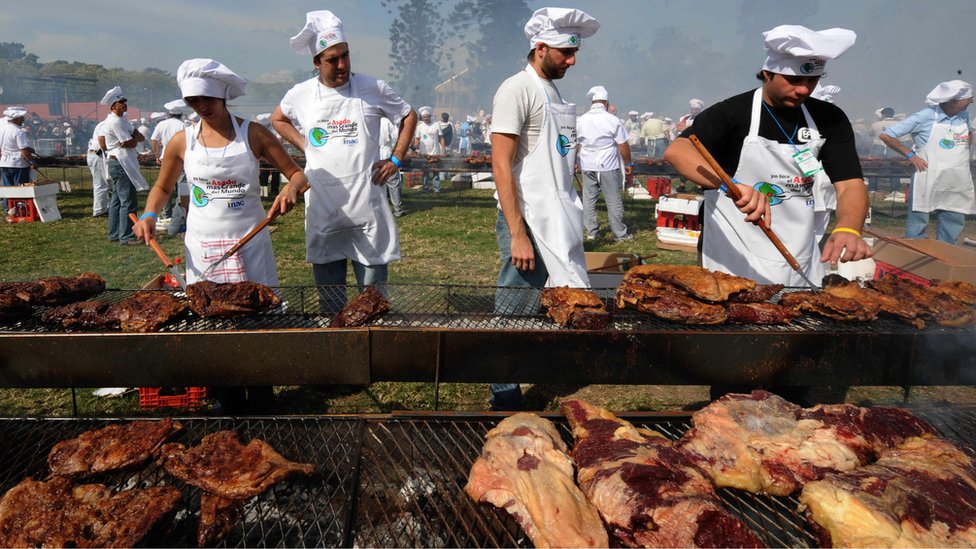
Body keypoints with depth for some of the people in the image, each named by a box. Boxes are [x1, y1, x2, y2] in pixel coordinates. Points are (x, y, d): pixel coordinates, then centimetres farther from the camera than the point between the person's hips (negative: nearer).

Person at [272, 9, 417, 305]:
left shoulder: (373, 89, -2)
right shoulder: (300, 94, 4)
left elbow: (409, 117, 11)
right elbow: (278, 119, 24)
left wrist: (395, 159, 2)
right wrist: (303, 145, 9)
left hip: (366, 205, -2)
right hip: (322, 209, 2)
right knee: (329, 295, 10)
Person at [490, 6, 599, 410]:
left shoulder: (553, 92, 16)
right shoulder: (517, 89, -9)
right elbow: (501, 165, -16)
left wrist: (569, 220, 14)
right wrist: (517, 235, -20)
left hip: (559, 222, 9)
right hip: (530, 224, -9)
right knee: (514, 316, -1)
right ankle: (504, 401, 13)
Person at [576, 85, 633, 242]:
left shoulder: (581, 121, 3)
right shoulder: (613, 120, -8)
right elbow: (623, 145, -6)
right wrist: (628, 164, 5)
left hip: (587, 166, 4)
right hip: (608, 166, -3)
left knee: (588, 199, 11)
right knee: (613, 200, 2)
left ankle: (591, 231, 15)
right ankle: (620, 234, 8)